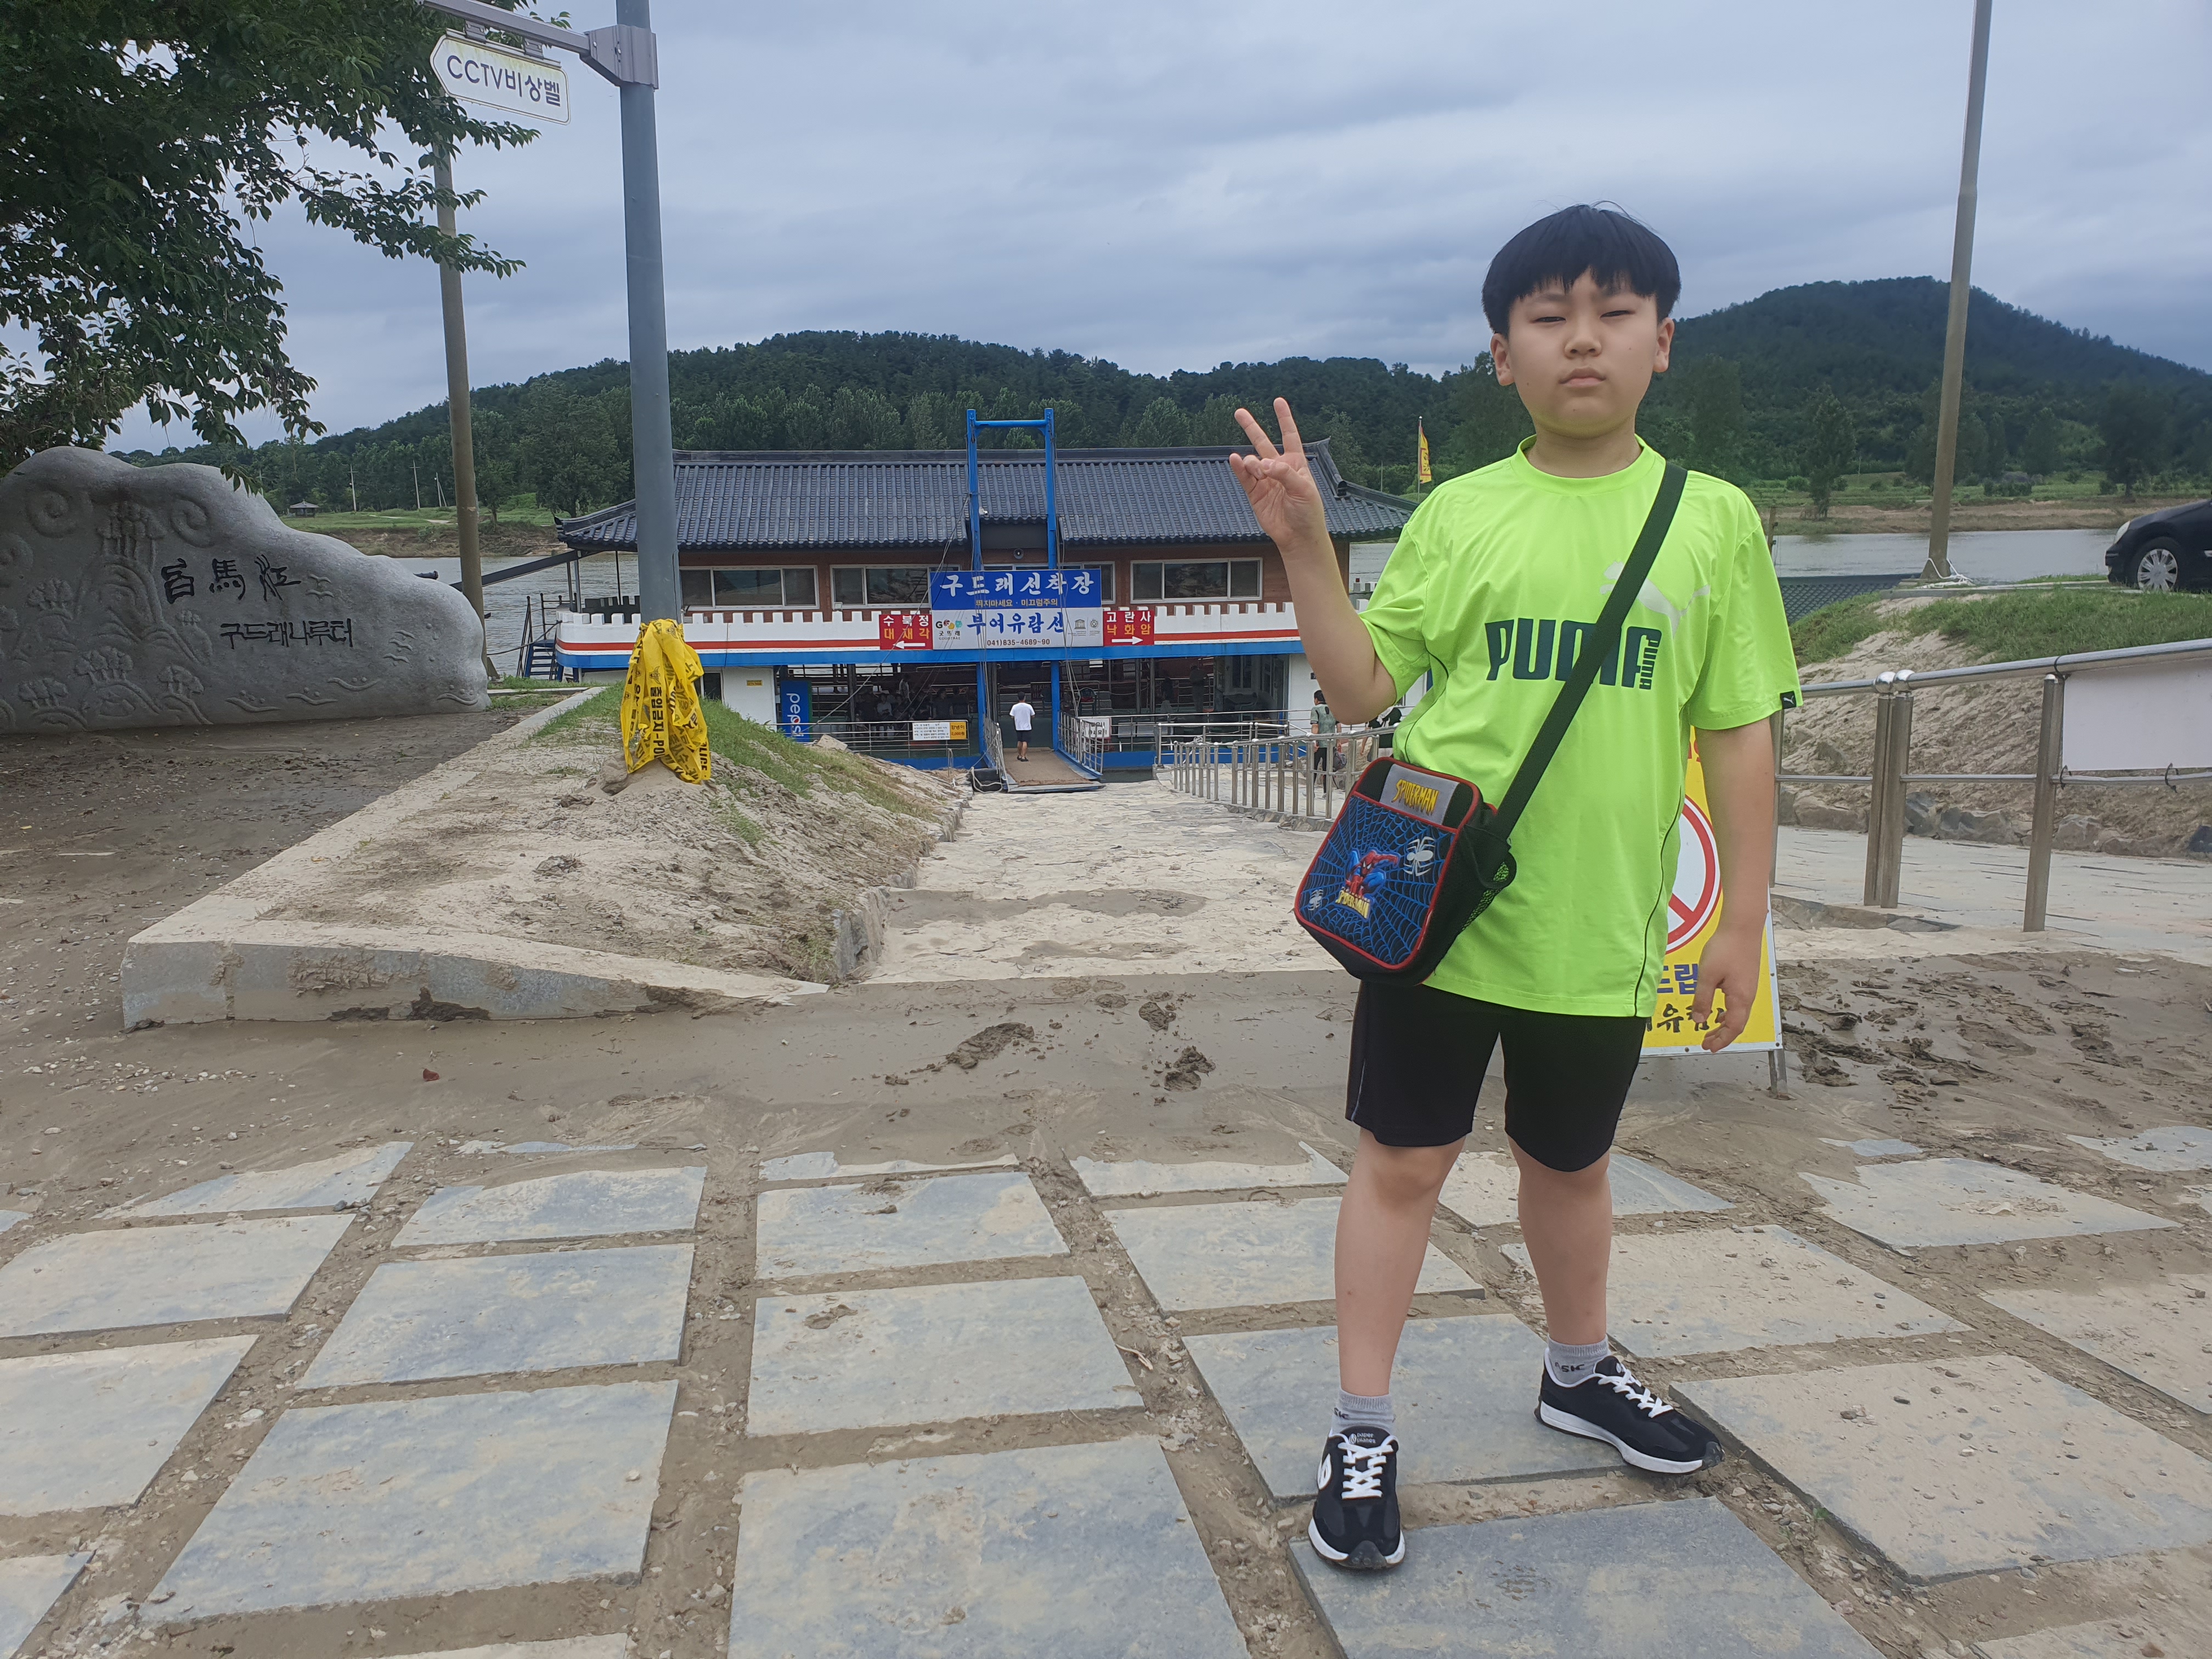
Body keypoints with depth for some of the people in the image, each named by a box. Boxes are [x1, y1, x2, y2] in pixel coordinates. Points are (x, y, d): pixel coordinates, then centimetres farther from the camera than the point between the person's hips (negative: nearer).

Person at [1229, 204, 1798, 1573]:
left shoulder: (1715, 521, 1)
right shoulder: (1457, 513, 0)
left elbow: (1738, 733, 3)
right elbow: (1364, 689, 0)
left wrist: (1742, 919, 2)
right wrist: (1305, 544, -10)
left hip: (1603, 931, 1)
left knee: (1572, 1162, 20)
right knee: (1403, 1159, 6)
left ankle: (1580, 1372, 46)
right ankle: (1364, 1435, 22)